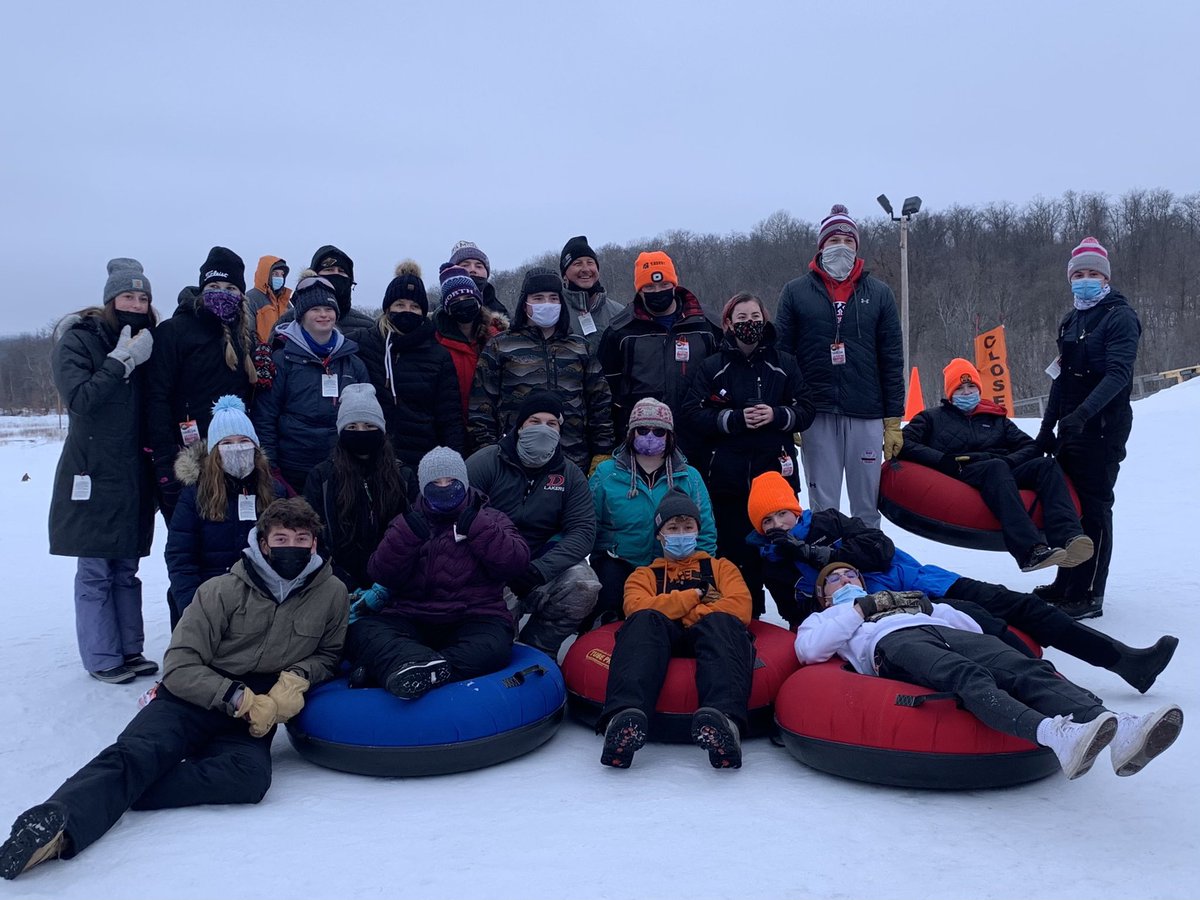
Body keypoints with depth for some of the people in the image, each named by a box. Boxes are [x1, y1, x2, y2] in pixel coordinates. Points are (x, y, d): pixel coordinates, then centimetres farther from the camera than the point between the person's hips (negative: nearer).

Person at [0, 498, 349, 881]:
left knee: (250, 776, -33)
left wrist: (298, 677, -7)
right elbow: (179, 667, -4)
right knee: (133, 753, -32)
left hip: (256, 714, 1)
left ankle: (111, 794, -37)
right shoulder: (222, 591, -2)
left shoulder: (332, 594, 2)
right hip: (193, 699, 0)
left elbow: (328, 654, 16)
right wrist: (238, 698, -18)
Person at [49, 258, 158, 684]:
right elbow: (79, 399, -17)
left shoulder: (144, 342, 10)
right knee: (94, 571, 0)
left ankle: (130, 649, 20)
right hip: (92, 473, -5)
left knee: (126, 568, 12)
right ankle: (103, 658, 9)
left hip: (134, 475, 5)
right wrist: (122, 360, -18)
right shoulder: (78, 340, -5)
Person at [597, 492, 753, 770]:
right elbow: (636, 608, 6)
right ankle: (626, 715, -59)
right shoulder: (644, 575, 32)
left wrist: (672, 611, -1)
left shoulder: (721, 567, 32)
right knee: (646, 621, -35)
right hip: (661, 640, 0)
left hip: (709, 638, 0)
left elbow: (740, 607, 8)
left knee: (722, 622, -36)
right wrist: (695, 596, 2)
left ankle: (724, 716, -63)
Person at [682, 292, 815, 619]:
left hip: (776, 469, 1)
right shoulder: (712, 367, 7)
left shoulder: (784, 363, 11)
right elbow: (692, 413, -1)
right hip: (729, 475, -1)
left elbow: (805, 410, 9)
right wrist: (735, 419, -13)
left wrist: (776, 415, -10)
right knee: (735, 549, 0)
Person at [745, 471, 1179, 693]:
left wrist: (822, 553, -11)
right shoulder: (775, 564, 6)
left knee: (1018, 603, -1)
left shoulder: (825, 522, 10)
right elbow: (805, 618, -1)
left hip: (917, 581, 5)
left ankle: (1125, 659, 5)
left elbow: (880, 549, -3)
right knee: (980, 622, -26)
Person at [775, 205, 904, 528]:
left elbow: (892, 361, 8)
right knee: (822, 507, 3)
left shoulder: (878, 293, 10)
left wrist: (893, 421, 3)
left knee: (867, 506, 5)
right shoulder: (795, 292, 7)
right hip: (817, 415, -1)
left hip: (867, 416, 1)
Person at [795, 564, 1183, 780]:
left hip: (946, 633, 4)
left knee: (1025, 669, -28)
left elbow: (972, 627, 34)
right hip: (893, 644, -4)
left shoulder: (909, 598, 45)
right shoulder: (825, 619, 35)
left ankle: (1121, 731, -52)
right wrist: (861, 610, 11)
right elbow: (807, 649, 8)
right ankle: (1053, 734, -62)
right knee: (968, 676, -38)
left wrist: (931, 609, 20)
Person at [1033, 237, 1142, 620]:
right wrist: (1048, 426, 16)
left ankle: (1089, 595, 0)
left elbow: (1118, 374, -20)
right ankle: (1067, 583, 24)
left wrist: (1082, 413, -33)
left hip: (1103, 429, -8)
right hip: (1071, 430, 8)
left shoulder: (1120, 316, -8)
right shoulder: (1071, 320, 16)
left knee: (1093, 509, -6)